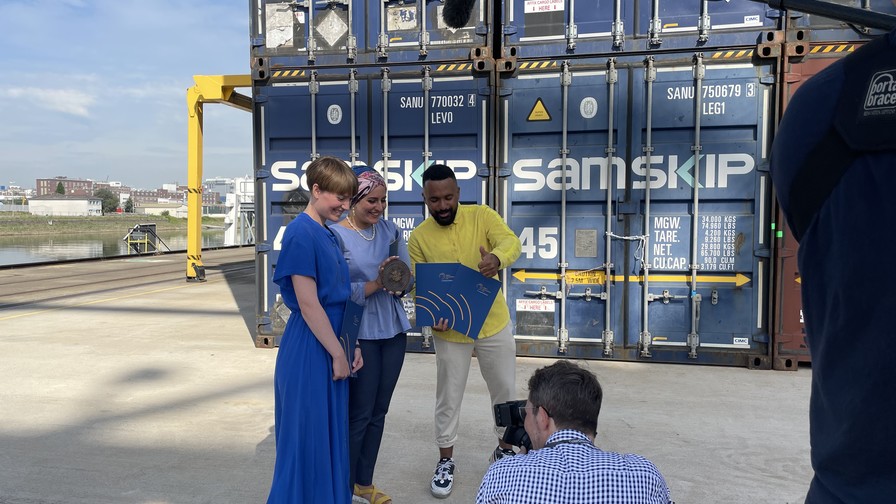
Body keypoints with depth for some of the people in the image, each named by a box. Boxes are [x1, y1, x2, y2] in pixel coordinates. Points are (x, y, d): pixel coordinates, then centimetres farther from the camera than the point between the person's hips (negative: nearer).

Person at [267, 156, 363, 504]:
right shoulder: (301, 234, -16)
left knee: (331, 435, 18)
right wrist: (338, 354, -15)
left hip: (331, 345, 9)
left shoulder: (329, 236, 11)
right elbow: (308, 305, -19)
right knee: (308, 438, 4)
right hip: (309, 350, -9)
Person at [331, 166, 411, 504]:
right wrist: (376, 284, -22)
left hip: (393, 330, 5)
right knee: (359, 413, 3)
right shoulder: (336, 236, -11)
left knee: (378, 412, 14)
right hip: (360, 333, -5)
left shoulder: (390, 230, 5)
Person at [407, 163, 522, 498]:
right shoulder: (419, 238, -6)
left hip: (494, 324, 1)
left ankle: (505, 450, 38)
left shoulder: (482, 216, -8)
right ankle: (445, 461, 31)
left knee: (506, 391, 15)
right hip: (450, 331, 0)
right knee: (448, 398, 11)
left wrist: (497, 258, -47)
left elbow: (511, 242, -24)